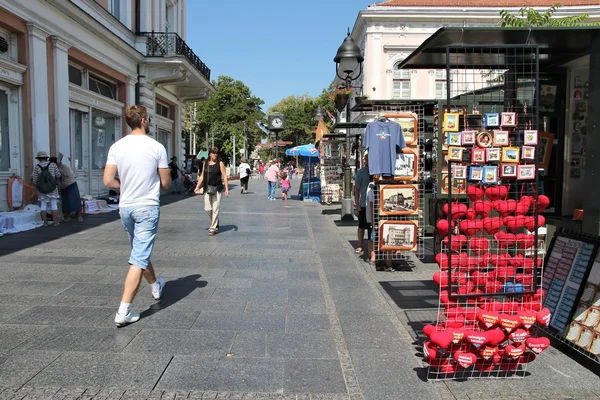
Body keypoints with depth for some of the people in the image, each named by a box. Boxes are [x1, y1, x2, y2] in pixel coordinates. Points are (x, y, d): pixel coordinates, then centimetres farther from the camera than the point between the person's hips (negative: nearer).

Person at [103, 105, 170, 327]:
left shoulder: (117, 147, -1)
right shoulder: (156, 147, -10)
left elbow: (108, 181, -4)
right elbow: (166, 184, -5)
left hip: (125, 207, 5)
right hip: (147, 208, -5)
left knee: (140, 251, 24)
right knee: (139, 258, -3)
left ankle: (155, 285, 47)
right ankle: (124, 311, -6)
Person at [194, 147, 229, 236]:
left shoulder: (220, 163, -2)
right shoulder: (205, 163, 8)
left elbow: (224, 176, -4)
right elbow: (202, 176, 13)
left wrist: (226, 188, -11)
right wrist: (197, 187, 7)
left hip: (217, 189, -4)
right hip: (207, 188, 4)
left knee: (215, 209, -3)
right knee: (207, 208, 3)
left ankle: (213, 228, 6)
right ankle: (215, 222, 29)